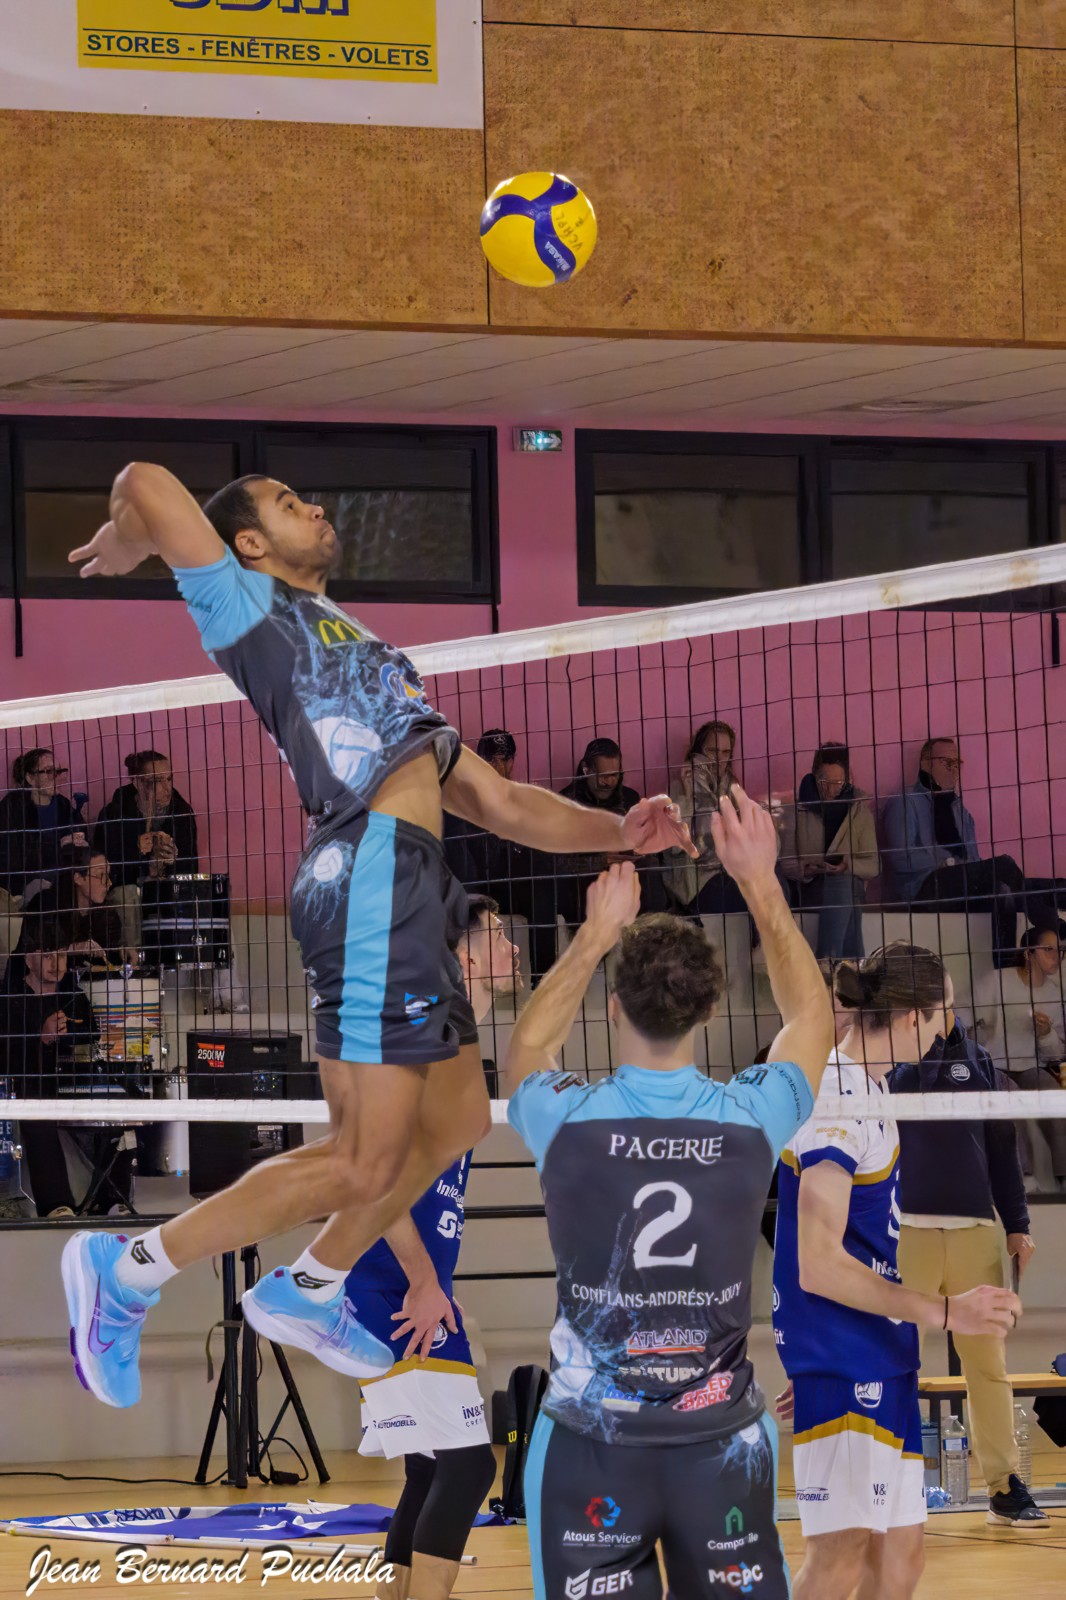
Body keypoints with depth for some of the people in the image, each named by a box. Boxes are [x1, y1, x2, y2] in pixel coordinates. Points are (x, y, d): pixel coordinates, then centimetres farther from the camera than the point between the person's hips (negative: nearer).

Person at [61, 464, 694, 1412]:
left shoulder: (366, 658, 30)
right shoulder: (252, 608, 4)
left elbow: (498, 803, 25)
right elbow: (145, 485, -13)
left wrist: (618, 831, 10)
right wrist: (128, 546, 9)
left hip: (414, 891, 9)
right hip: (369, 877, -9)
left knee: (455, 1120, 20)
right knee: (362, 1164, -11)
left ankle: (307, 1292, 32)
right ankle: (131, 1270, -3)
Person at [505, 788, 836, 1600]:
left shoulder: (567, 1122, -9)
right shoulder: (751, 1119, -7)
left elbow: (527, 1045, 17)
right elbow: (812, 1014, 15)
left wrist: (597, 933, 22)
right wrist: (762, 884, 19)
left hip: (590, 1445, -1)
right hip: (722, 1441, 1)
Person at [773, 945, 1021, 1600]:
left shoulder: (870, 1087, 14)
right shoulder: (834, 1099, -17)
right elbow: (818, 1266, -22)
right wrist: (944, 1312, -21)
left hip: (882, 1359, 10)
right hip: (839, 1356, -10)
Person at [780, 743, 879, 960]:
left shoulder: (859, 811, 10)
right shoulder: (797, 811, 9)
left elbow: (873, 865, 6)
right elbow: (786, 863, 6)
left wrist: (847, 866, -15)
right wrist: (807, 869, -15)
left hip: (849, 883, -1)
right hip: (809, 888, 1)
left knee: (841, 882, -33)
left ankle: (826, 962, -36)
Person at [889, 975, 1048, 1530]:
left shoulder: (975, 1059, 12)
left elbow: (1001, 1146, 15)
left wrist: (1017, 1224, 11)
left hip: (975, 1229, 3)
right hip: (906, 1229, -3)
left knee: (988, 1360, 4)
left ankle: (1005, 1485, 9)